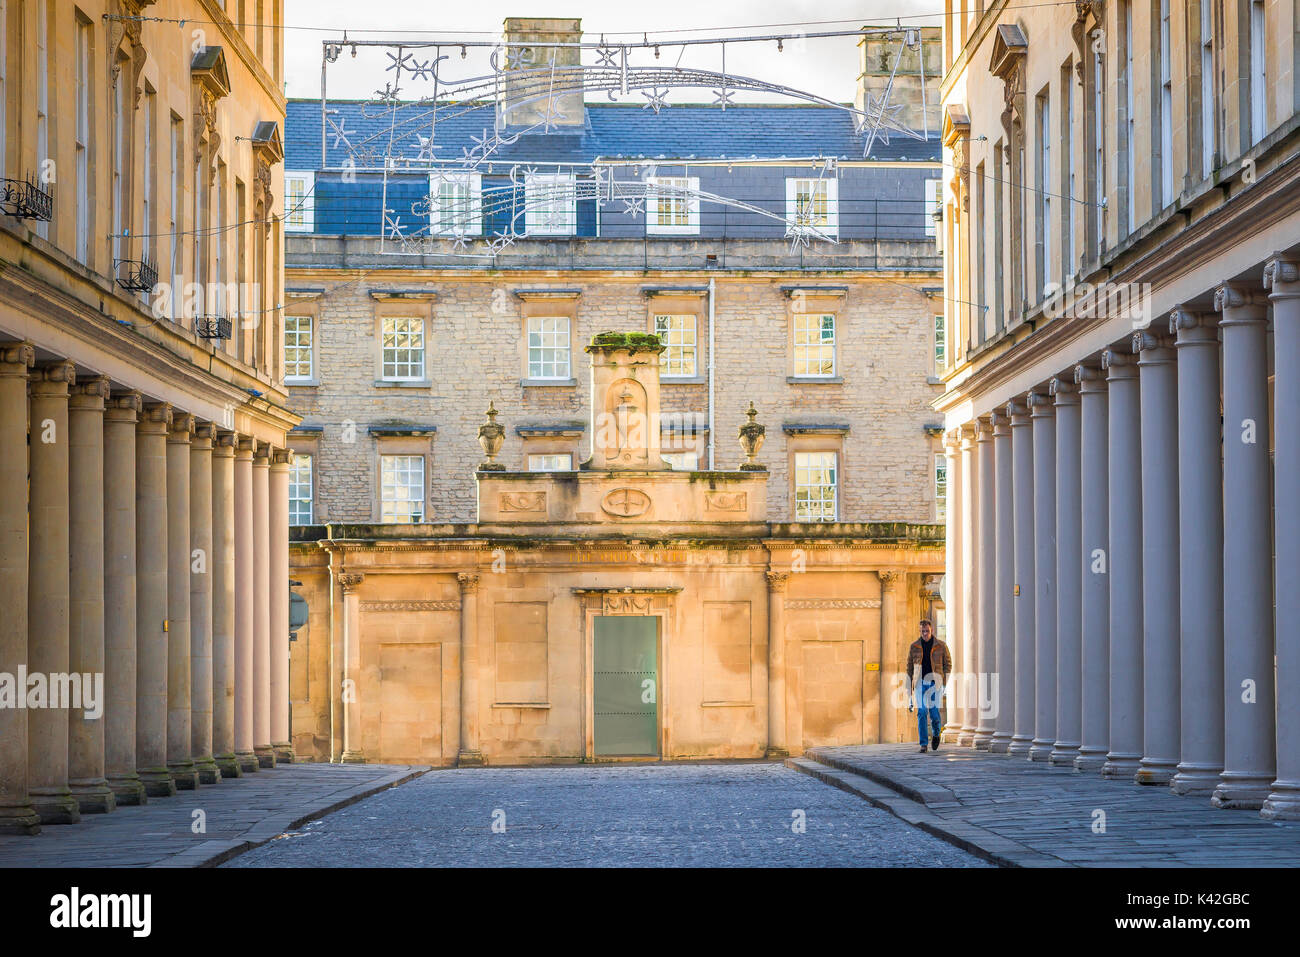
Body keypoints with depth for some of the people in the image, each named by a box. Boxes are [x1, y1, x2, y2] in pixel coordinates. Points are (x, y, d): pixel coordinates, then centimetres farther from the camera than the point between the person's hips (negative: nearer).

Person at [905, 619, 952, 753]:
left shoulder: (941, 646, 1)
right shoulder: (914, 647, 4)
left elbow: (948, 664, 7)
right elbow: (909, 668, 9)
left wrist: (945, 684, -3)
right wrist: (909, 690, 5)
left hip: (935, 683, -1)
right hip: (920, 684, 1)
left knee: (934, 711, -9)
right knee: (922, 713, -7)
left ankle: (936, 733, 23)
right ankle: (923, 744, -4)